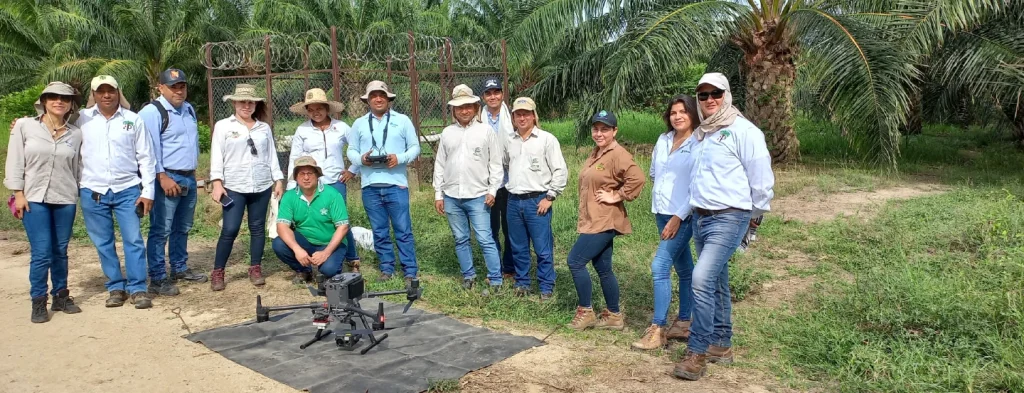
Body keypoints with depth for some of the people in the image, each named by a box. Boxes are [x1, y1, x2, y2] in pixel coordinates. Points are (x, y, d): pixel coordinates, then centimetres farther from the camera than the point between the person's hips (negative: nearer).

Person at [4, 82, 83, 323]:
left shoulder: (76, 134, 3)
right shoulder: (24, 126, -1)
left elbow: (78, 167, 8)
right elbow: (15, 162, 0)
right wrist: (18, 194, -4)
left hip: (65, 200, 2)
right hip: (34, 198, -2)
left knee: (61, 251, 9)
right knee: (41, 253, -5)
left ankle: (60, 296, 23)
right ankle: (38, 302, 9)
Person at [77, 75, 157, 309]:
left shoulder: (134, 120, 2)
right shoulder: (82, 119, 3)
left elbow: (145, 157, 2)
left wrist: (148, 191, -2)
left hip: (127, 190, -1)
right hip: (93, 192, 1)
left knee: (134, 240, -1)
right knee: (103, 243, 8)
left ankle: (138, 288, 7)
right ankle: (115, 287, 19)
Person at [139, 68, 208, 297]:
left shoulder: (189, 109, 15)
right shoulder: (152, 112, -10)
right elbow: (151, 148, -16)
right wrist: (162, 177, -20)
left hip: (189, 178, 8)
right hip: (166, 178, -8)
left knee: (183, 228, 16)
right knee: (161, 230, -5)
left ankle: (179, 269, 29)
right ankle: (157, 279, 0)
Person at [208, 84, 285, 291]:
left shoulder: (264, 128, 12)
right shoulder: (222, 126, 4)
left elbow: (272, 156, 13)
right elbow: (216, 156, -1)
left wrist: (278, 180, 7)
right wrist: (217, 183, -9)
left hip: (261, 187, 3)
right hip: (234, 187, -3)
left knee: (258, 228, 7)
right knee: (230, 230, -6)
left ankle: (256, 269, 17)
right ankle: (217, 272, 5)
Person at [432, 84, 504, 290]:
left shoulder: (486, 131, 1)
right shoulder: (447, 133, 8)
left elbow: (496, 164, 1)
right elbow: (439, 165, 10)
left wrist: (492, 190, -6)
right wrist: (438, 194, 7)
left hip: (478, 196, -3)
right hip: (451, 196, 4)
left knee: (485, 239, -6)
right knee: (460, 239, 12)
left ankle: (495, 280, 1)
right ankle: (468, 275, 24)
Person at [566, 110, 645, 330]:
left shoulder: (618, 155, -15)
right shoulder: (595, 153, 13)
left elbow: (637, 179, -28)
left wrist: (617, 197, -19)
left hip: (604, 222, -9)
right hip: (594, 220, 9)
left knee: (575, 261, -8)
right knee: (603, 268, 13)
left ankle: (585, 312, 5)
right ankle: (614, 316, 21)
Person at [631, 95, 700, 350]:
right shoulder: (663, 140, 8)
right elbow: (654, 172, 21)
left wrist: (678, 217, -18)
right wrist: (660, 194, 10)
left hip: (682, 216, -6)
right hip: (662, 212, 6)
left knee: (660, 267, -12)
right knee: (684, 269, 15)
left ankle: (657, 329, -5)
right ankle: (684, 322, 24)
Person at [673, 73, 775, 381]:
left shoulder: (743, 131, -11)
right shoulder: (700, 134, 12)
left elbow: (761, 178, -9)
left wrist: (754, 216, -3)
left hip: (728, 218, -7)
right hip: (700, 217, 8)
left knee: (702, 280, -17)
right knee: (716, 283, 14)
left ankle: (697, 352, -7)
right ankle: (721, 345, 24)